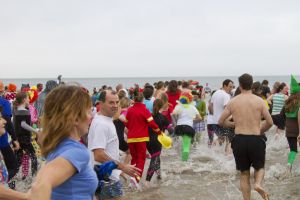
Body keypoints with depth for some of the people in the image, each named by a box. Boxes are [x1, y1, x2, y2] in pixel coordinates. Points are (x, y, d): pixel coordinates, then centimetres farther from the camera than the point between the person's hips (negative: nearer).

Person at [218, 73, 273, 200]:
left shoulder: (233, 101, 2)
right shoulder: (259, 101, -1)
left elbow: (221, 122, 5)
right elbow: (270, 122, -2)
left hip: (239, 139, 1)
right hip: (256, 139, -1)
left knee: (244, 173, 15)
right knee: (259, 167, 20)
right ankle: (258, 183, -10)